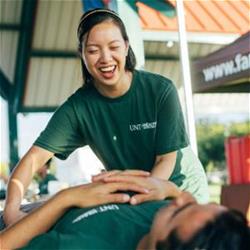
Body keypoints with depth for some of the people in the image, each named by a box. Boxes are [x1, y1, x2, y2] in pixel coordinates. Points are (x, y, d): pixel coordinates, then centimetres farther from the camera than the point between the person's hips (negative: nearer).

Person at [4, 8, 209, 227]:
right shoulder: (77, 107, -20)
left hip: (181, 182, -1)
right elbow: (34, 158, -28)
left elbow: (167, 159, -19)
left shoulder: (161, 90, -24)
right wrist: (11, 208, -45)